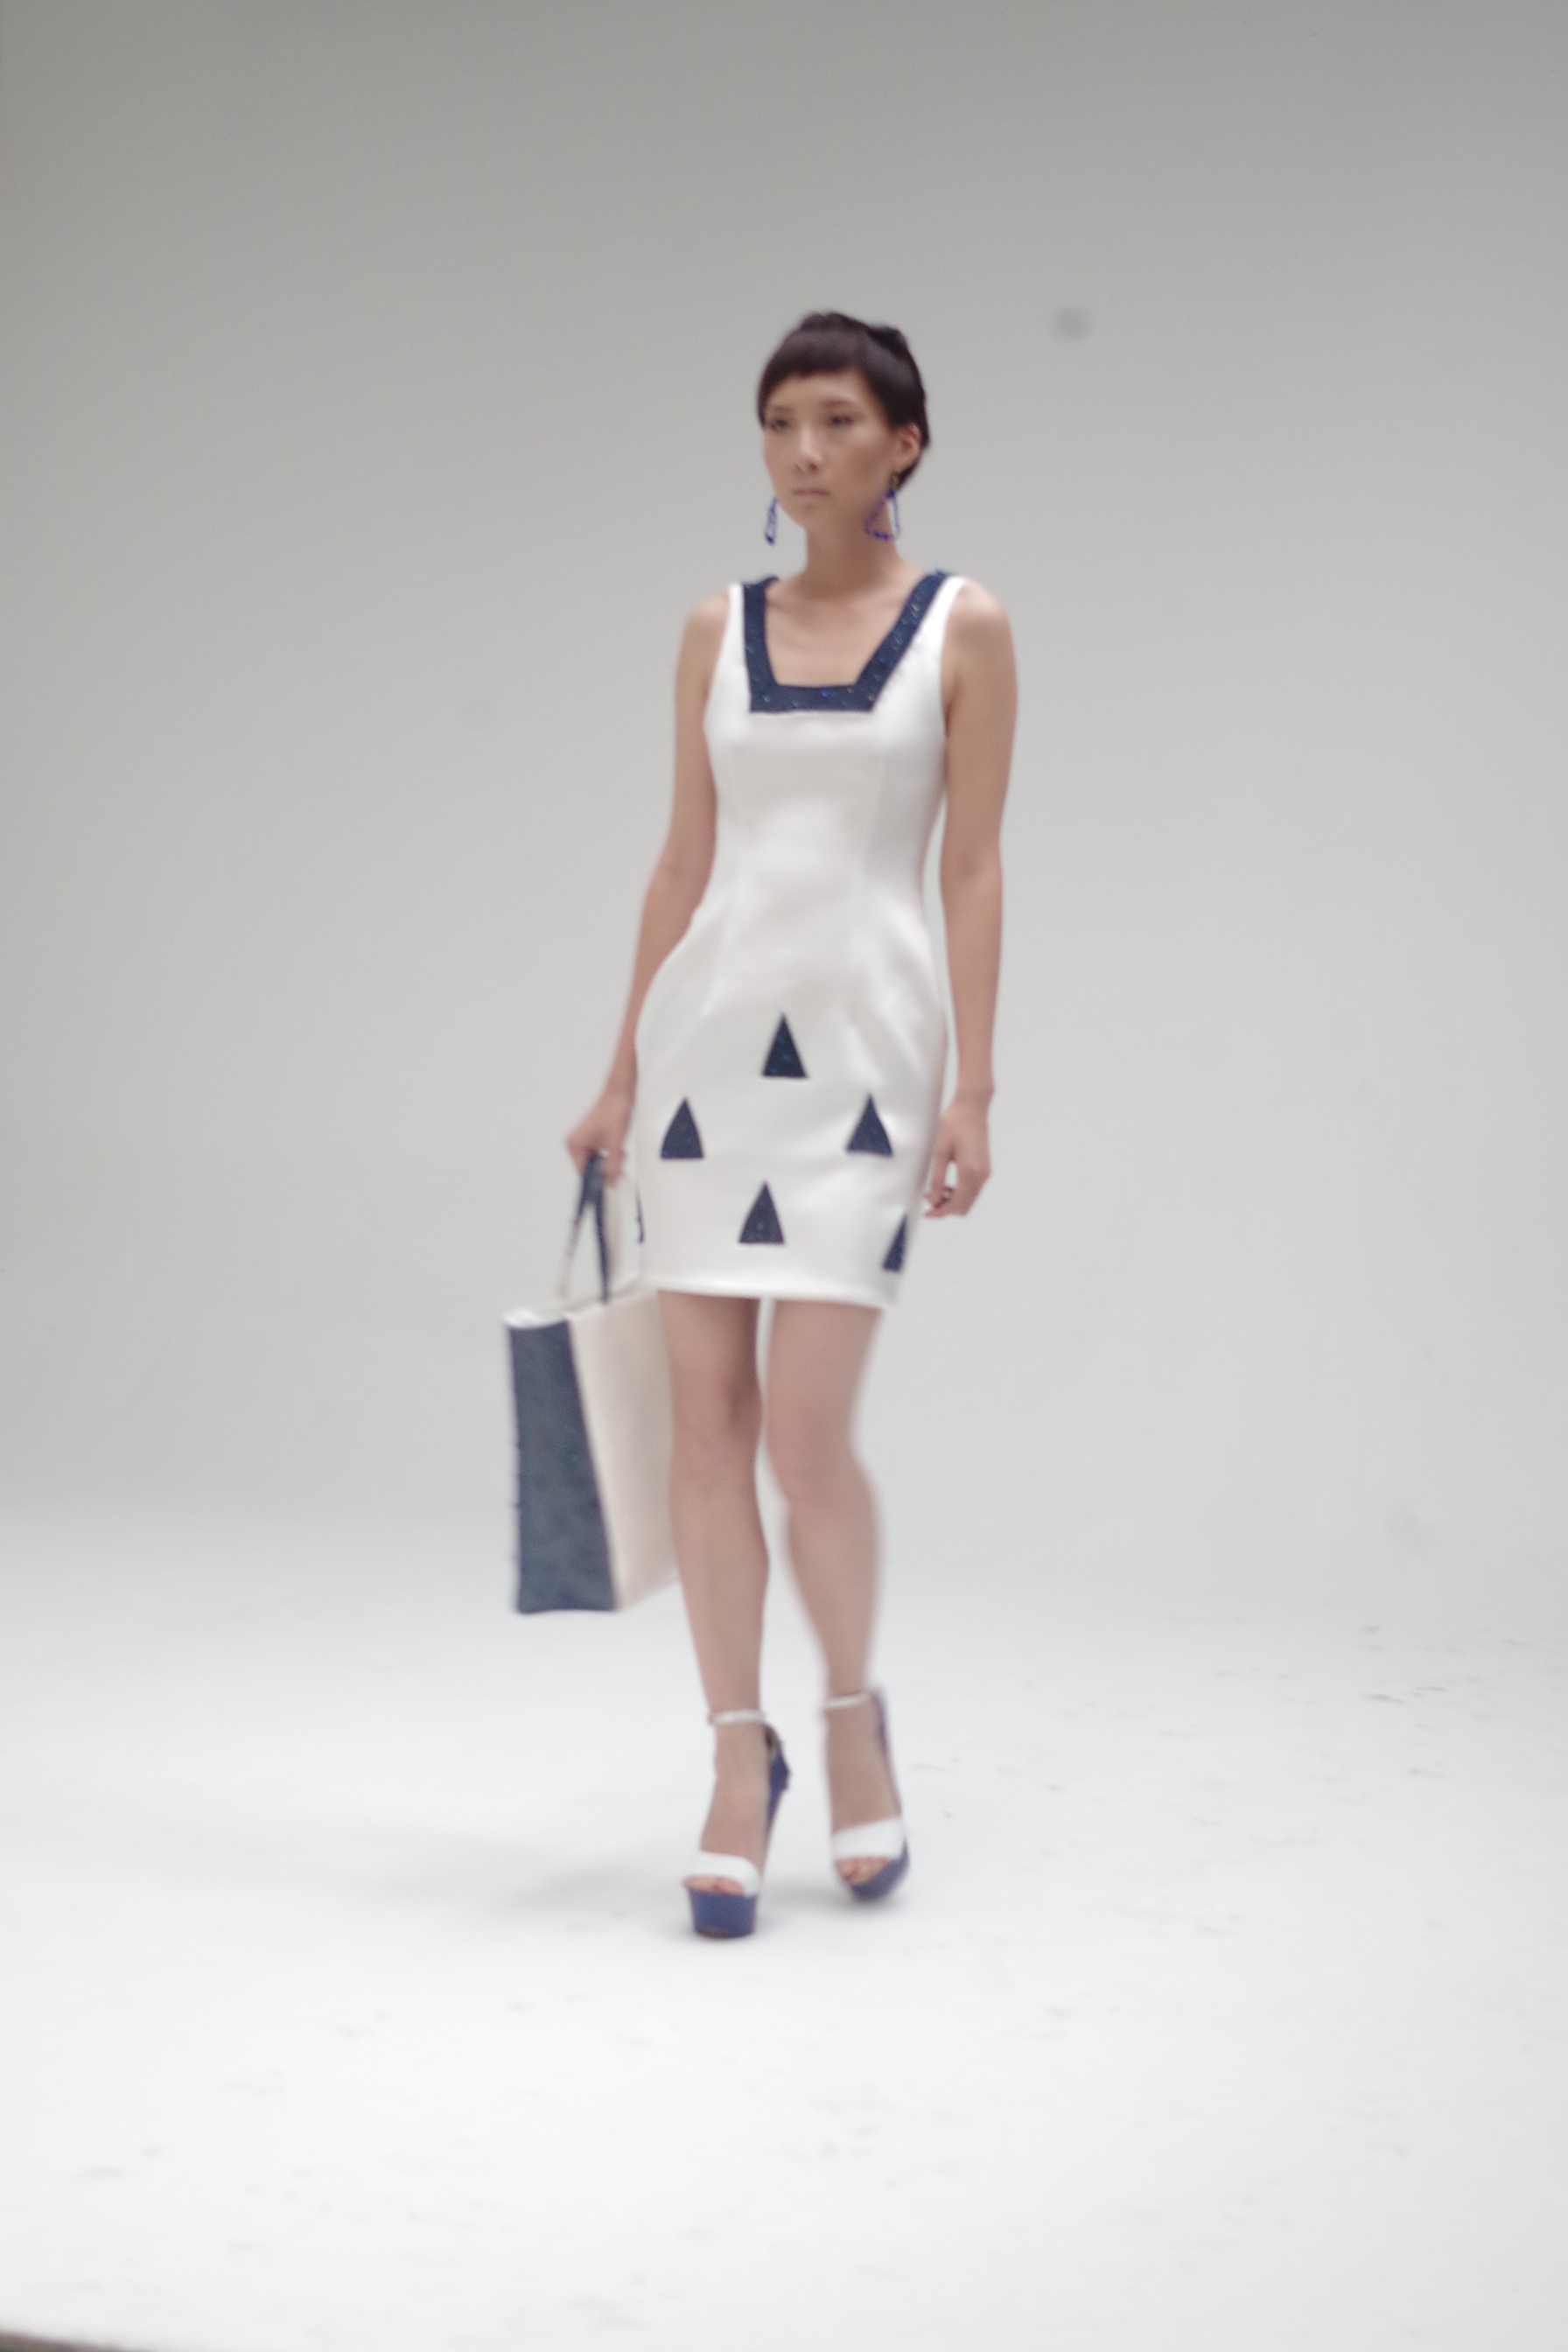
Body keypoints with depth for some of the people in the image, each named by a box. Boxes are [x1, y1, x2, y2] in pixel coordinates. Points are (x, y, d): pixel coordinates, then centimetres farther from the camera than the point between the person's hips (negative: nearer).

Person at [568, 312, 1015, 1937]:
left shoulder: (963, 630, 2)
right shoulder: (717, 634, 10)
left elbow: (971, 871, -1)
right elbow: (683, 862, 12)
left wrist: (972, 1088, -7)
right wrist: (622, 1072, 9)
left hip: (864, 1040, -3)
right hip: (711, 1026, 3)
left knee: (808, 1432, -8)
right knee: (706, 1418, 1)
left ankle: (853, 1715, 18)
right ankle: (741, 1757, 13)